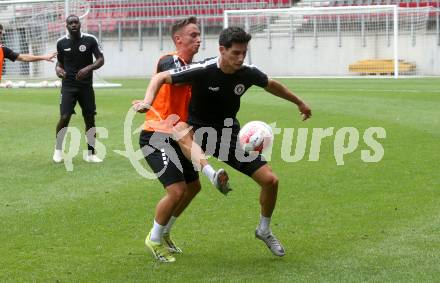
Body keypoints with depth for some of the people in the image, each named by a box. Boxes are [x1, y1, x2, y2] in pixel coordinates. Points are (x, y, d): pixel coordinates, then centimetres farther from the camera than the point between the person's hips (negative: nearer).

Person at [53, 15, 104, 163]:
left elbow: (100, 59, -5)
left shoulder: (90, 40, -4)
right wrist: (58, 69, -8)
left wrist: (88, 68, -23)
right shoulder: (61, 43, 1)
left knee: (90, 118, 3)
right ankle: (58, 150, 10)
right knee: (64, 117, -12)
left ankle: (90, 154, 17)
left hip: (86, 85, 1)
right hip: (68, 85, 0)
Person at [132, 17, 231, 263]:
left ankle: (164, 233, 35)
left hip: (176, 137, 10)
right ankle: (155, 239, 7)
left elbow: (192, 107, 18)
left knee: (193, 186, 17)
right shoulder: (168, 62, -13)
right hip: (156, 137, -9)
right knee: (177, 190, -16)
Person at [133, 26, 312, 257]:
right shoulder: (203, 71, -24)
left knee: (270, 180, -3)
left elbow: (271, 85, 12)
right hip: (198, 128, -2)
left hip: (229, 132, 2)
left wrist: (299, 103, 24)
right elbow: (161, 77, -17)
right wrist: (148, 100, -35)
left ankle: (264, 230, 19)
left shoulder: (248, 73, -11)